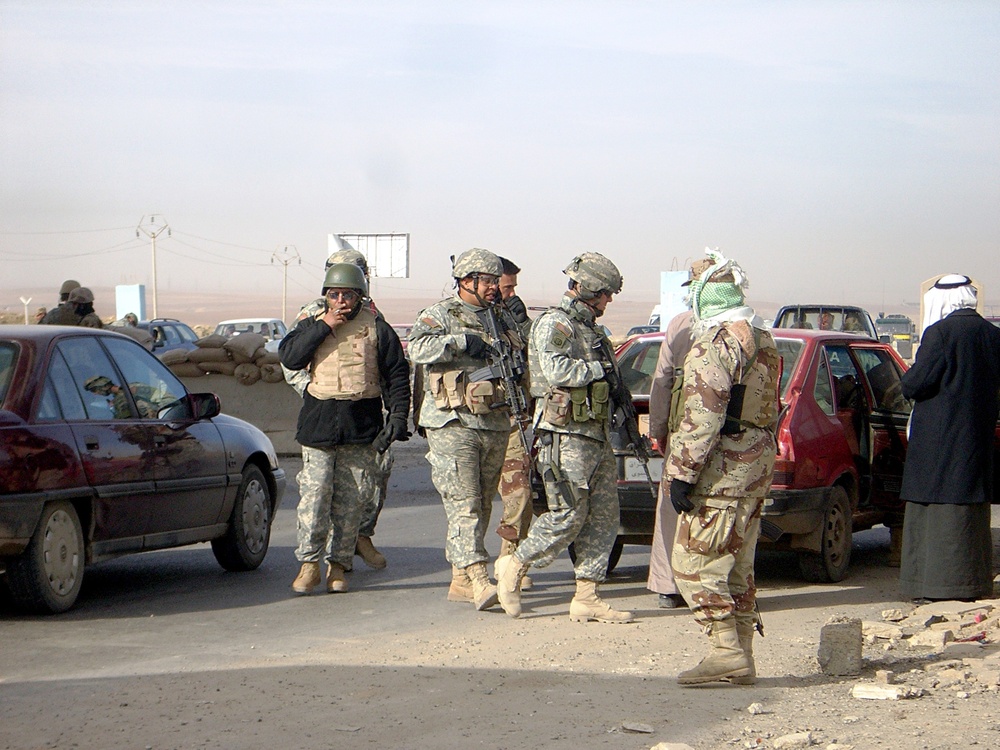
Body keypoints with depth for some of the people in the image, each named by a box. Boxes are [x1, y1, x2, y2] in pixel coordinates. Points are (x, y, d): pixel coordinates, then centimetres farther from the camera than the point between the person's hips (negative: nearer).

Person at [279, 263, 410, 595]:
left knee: (350, 499, 2)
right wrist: (324, 326, -11)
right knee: (314, 495, -8)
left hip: (361, 426, 0)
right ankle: (309, 562, 0)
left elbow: (398, 374, 8)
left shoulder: (376, 329, 6)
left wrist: (398, 415, -3)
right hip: (318, 422, 0)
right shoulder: (311, 325, 9)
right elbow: (289, 357, -7)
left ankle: (338, 564, 10)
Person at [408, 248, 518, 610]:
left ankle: (460, 580, 19)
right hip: (452, 426, -7)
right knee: (463, 506, -12)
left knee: (482, 506, 10)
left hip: (495, 427, 7)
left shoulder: (503, 319, 16)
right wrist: (461, 341, -26)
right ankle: (479, 582, -20)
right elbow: (418, 348, -19)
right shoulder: (441, 315, -2)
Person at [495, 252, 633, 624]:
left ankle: (586, 597, 8)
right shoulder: (554, 323, -9)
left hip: (596, 435, 9)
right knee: (568, 516, -9)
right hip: (566, 435, -9)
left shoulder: (588, 328, 21)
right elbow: (558, 370, -24)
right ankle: (513, 566, 10)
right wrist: (601, 368, -13)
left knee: (603, 516, 5)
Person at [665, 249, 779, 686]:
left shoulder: (714, 344, -15)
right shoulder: (764, 341, 15)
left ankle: (728, 651, -10)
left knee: (693, 563, -6)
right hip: (757, 466, 10)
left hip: (722, 468, -10)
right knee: (737, 566, 13)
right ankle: (742, 660, 14)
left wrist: (681, 473, -19)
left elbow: (704, 418, -21)